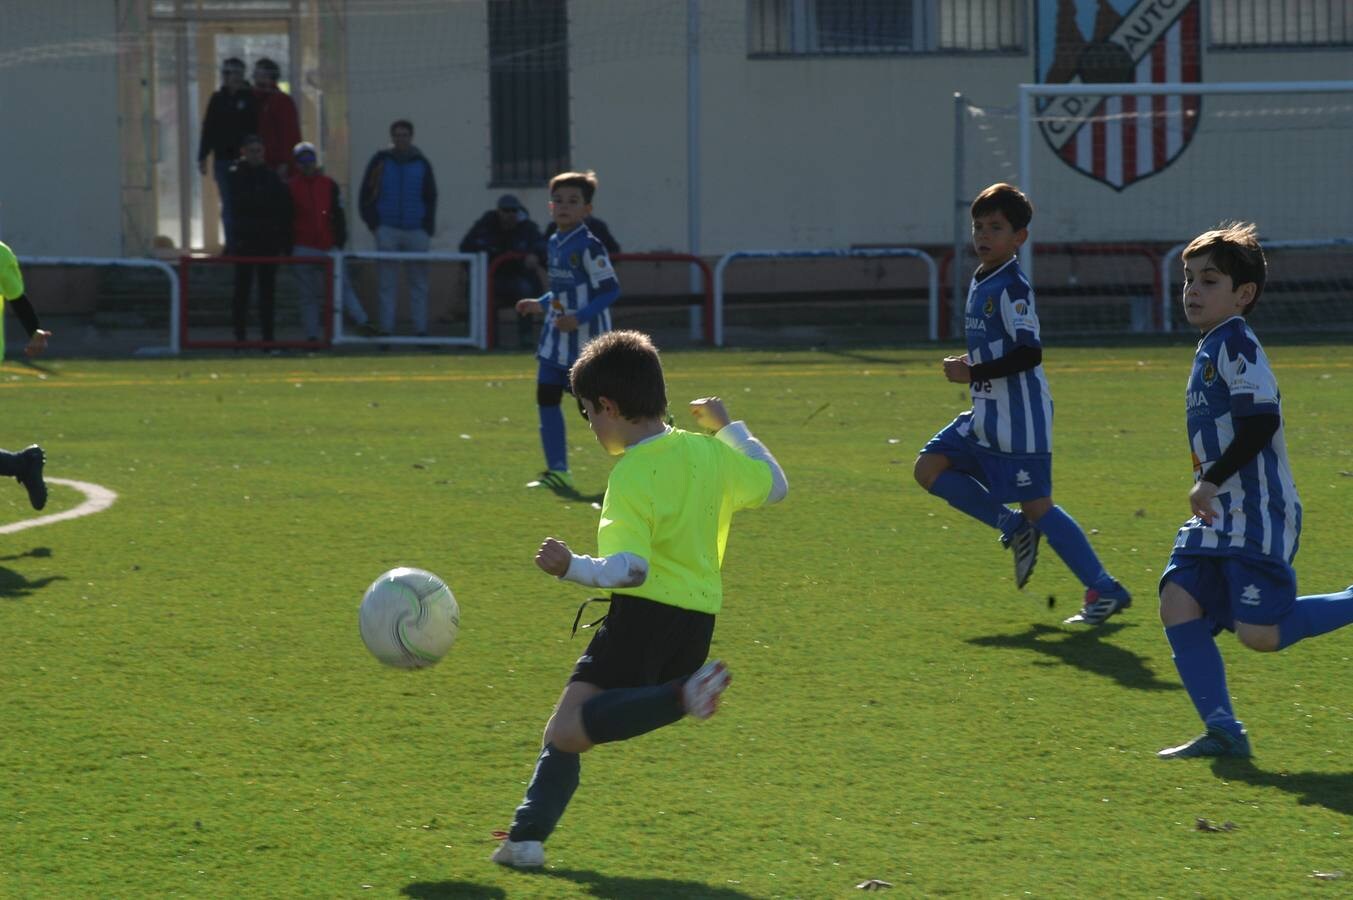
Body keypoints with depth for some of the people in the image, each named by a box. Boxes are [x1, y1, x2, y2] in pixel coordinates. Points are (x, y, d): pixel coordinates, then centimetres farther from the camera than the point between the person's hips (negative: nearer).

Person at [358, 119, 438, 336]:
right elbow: (366, 195, 6)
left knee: (419, 282, 2)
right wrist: (374, 223, -3)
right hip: (387, 230, -2)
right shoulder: (380, 161, 4)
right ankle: (386, 329, -2)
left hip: (416, 230, 2)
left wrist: (428, 228, 3)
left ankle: (421, 329, 5)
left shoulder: (421, 163, 9)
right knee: (387, 283, -2)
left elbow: (431, 197, 13)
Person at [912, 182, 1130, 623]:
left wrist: (973, 373, -21)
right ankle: (1015, 529, 10)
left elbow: (1028, 353, -24)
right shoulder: (981, 283, 13)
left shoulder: (1011, 288, -16)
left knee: (1035, 505, -7)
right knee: (929, 468, 3)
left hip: (1019, 421, -9)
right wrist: (972, 365, 11)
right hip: (987, 416, 9)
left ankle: (1105, 590, 0)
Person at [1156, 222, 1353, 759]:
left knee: (1259, 633, -14)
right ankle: (1223, 731, -3)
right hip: (1219, 516, 10)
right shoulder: (1212, 348, 18)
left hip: (1256, 516, -10)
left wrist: (1212, 480, -18)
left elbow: (1261, 422, -21)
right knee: (1178, 604, -4)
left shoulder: (1235, 342, -12)